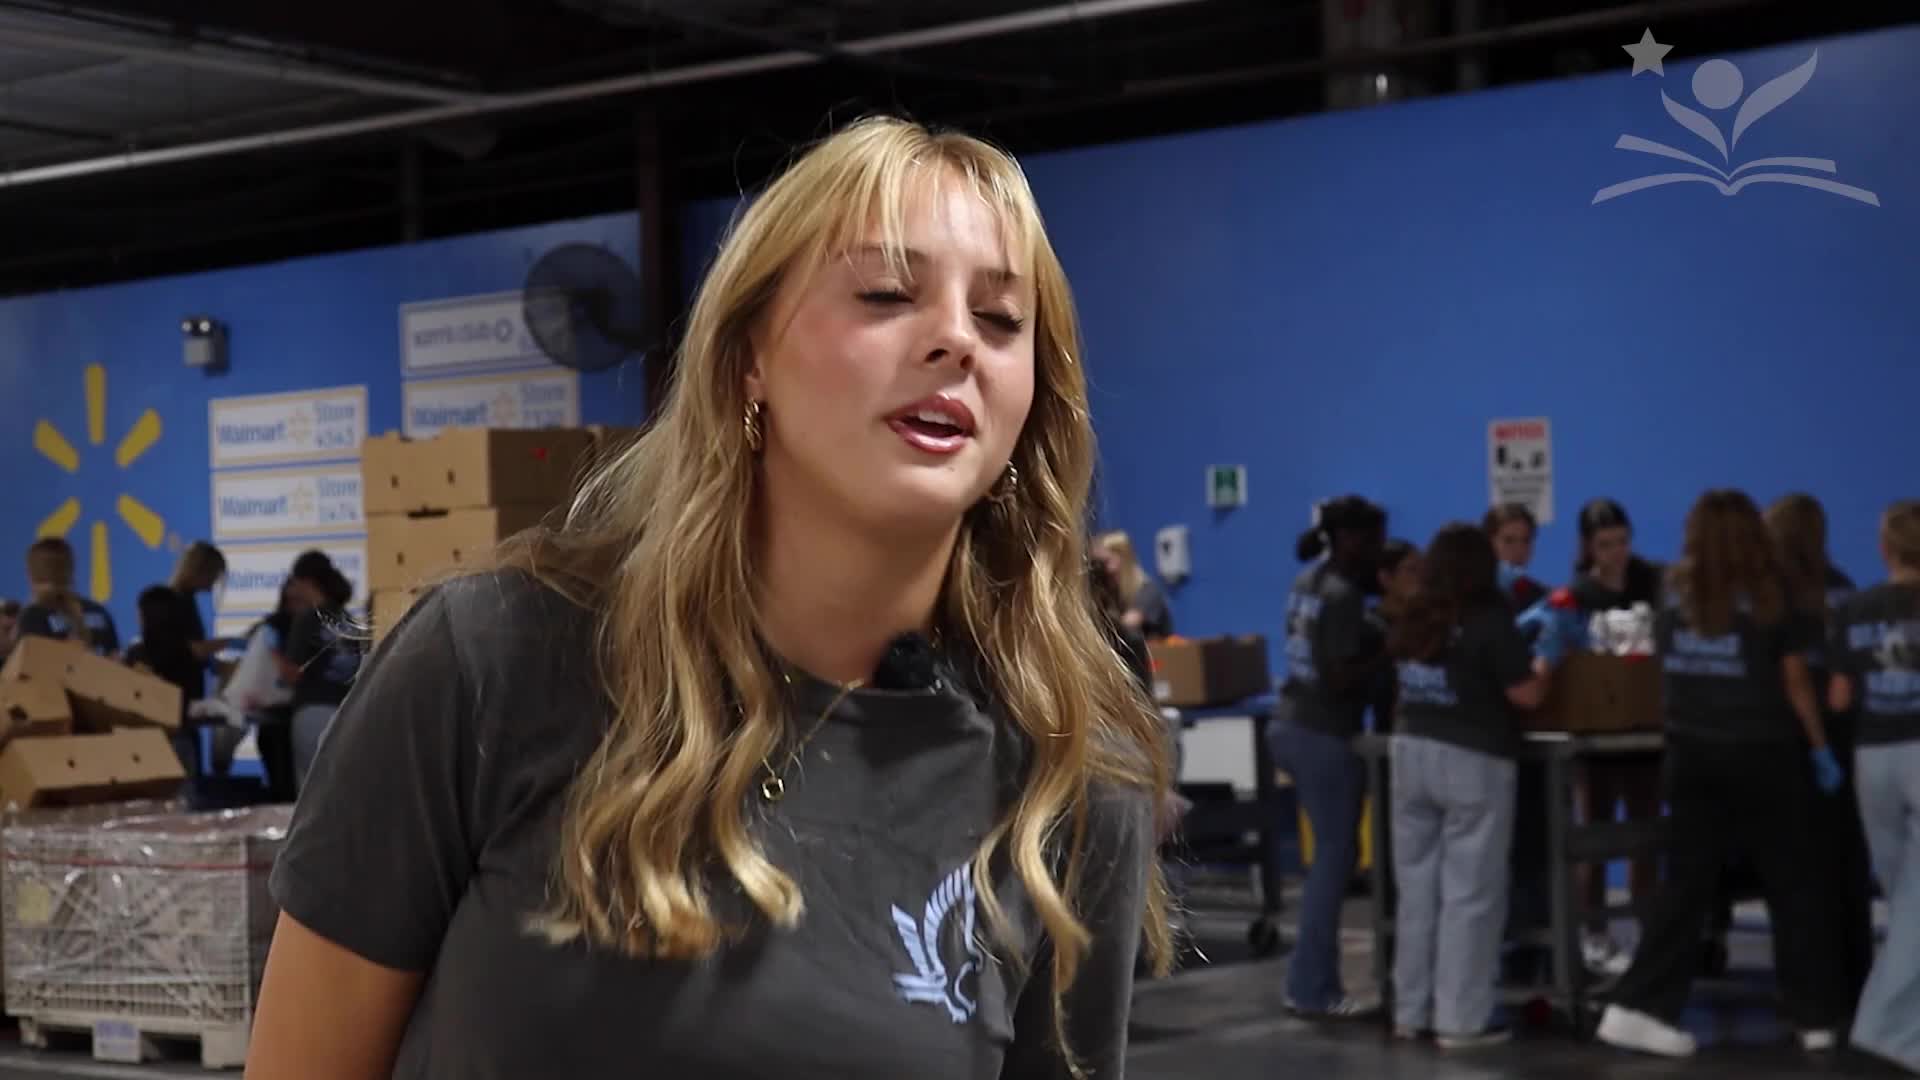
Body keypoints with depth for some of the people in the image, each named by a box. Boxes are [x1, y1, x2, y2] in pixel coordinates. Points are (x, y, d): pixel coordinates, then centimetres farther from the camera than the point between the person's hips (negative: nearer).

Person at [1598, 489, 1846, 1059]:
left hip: (1692, 754, 3)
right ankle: (1816, 1015, 14)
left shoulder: (1676, 591, 2)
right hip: (1762, 753, -3)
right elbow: (1795, 680, -5)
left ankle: (1639, 1006, -1)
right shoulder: (1769, 594, -7)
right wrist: (1822, 750, 2)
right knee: (1794, 884, 9)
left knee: (1686, 884, 7)